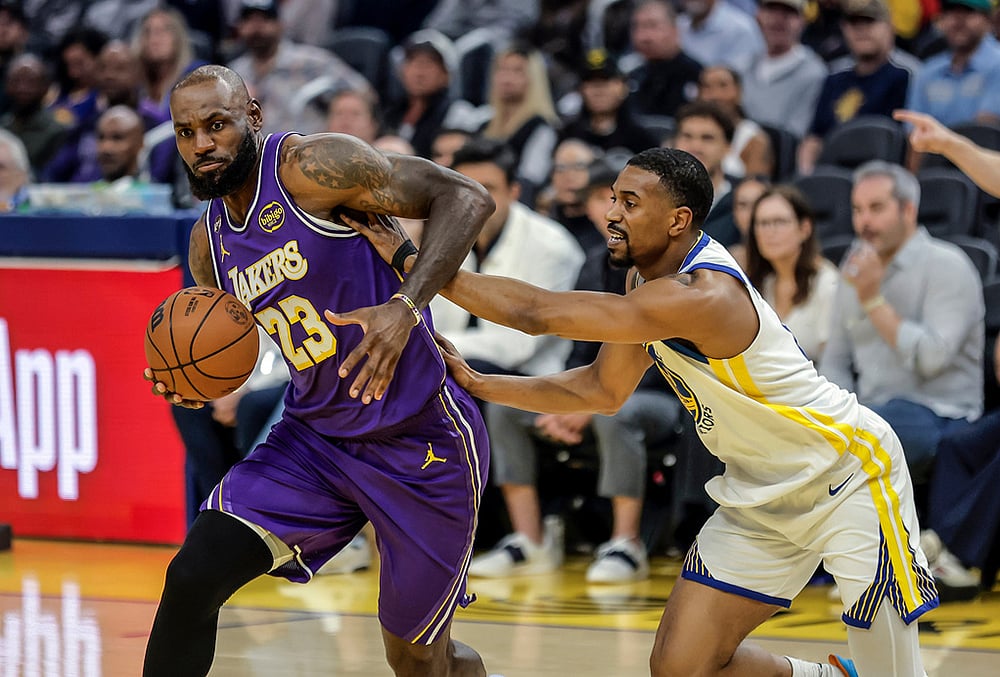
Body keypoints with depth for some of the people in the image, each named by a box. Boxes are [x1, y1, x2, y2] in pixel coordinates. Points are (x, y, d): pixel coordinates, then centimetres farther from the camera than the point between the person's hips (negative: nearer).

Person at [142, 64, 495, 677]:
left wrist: (406, 304, -34)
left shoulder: (309, 165, -16)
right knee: (192, 578, -13)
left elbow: (465, 198, -20)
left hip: (421, 442, -6)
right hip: (316, 437, 6)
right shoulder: (209, 243, 6)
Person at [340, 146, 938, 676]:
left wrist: (414, 263, -27)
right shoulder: (650, 281, 0)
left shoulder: (700, 297, -31)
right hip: (761, 496, 9)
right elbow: (603, 389, 12)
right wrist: (477, 385, 2)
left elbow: (536, 312, -32)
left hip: (849, 476, -9)